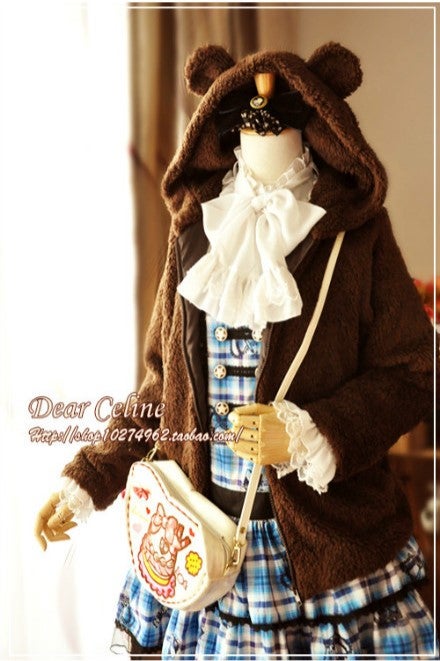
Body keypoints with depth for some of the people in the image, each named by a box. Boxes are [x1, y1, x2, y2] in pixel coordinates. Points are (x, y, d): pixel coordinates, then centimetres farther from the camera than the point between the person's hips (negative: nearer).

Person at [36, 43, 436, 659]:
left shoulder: (356, 232, -4)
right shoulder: (196, 228, 5)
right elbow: (164, 382, 10)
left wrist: (308, 435, -19)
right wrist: (88, 477, 7)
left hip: (325, 535, -2)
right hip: (202, 533, 3)